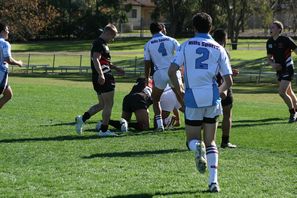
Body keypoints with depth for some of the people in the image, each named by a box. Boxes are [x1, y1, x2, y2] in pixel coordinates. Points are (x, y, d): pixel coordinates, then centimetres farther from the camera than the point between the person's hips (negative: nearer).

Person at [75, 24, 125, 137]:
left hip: (100, 79, 10)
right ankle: (104, 130, 2)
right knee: (109, 104, -2)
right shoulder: (100, 44, -13)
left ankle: (82, 119, 7)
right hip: (104, 79, -10)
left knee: (102, 104, 17)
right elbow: (96, 59, -27)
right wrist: (101, 74, -36)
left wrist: (116, 68, 36)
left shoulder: (101, 43, 20)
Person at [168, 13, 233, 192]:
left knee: (192, 139, 15)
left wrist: (179, 92, 7)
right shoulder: (219, 49, 6)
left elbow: (171, 71, -6)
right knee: (210, 142, 12)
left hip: (193, 97, -1)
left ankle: (197, 147, -23)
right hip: (212, 98, 1)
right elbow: (229, 81, 3)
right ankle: (214, 181, -3)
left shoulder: (186, 46, 4)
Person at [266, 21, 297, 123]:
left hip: (288, 69, -7)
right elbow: (269, 57, 14)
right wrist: (272, 64, -8)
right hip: (279, 69, 7)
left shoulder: (286, 40, -16)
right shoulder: (269, 42, 4)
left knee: (282, 92, -15)